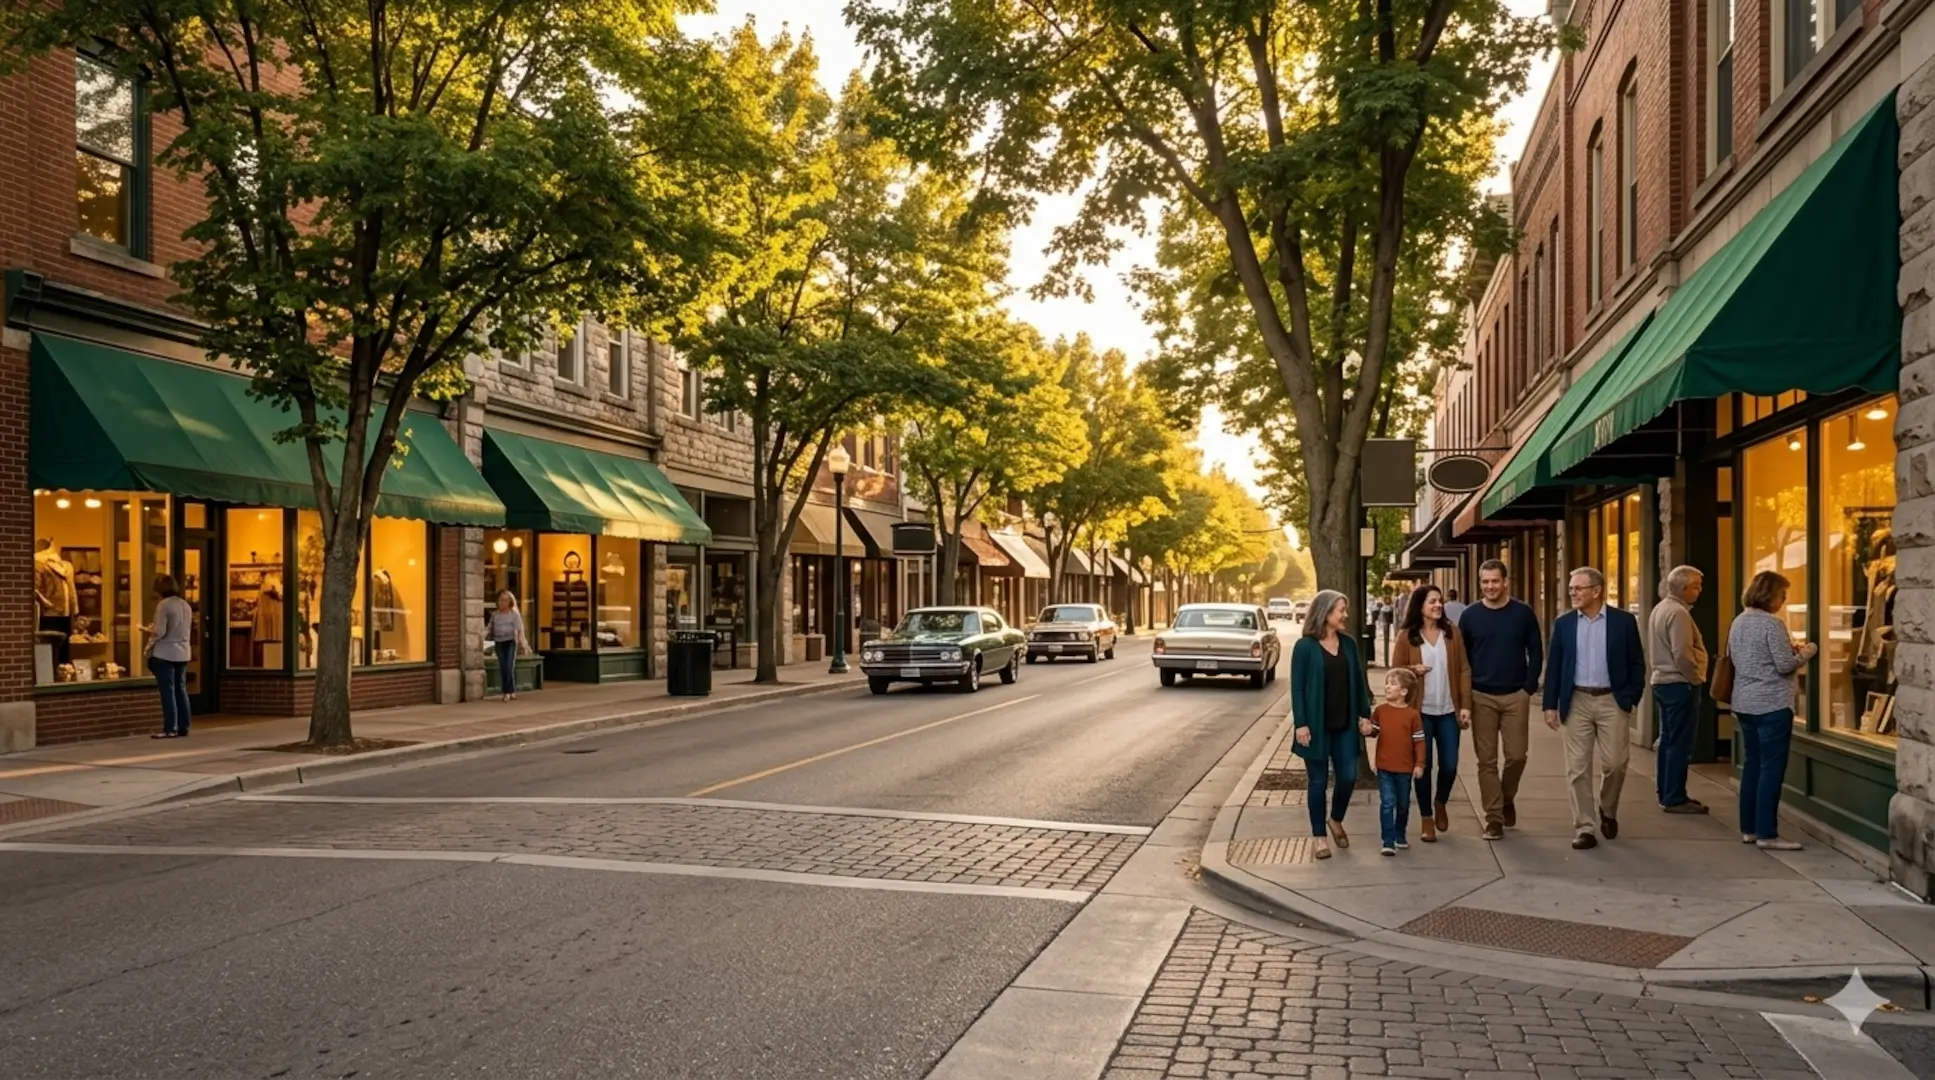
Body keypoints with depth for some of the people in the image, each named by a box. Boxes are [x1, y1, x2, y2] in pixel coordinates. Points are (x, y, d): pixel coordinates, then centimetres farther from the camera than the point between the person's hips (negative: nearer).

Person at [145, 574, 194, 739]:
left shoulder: (163, 605, -14)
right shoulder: (186, 605, 9)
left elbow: (159, 632, -18)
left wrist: (149, 629, 3)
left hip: (165, 654, -7)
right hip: (182, 653, 7)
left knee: (168, 691, -3)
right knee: (181, 690, 10)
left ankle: (170, 729, -2)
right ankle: (183, 727, 12)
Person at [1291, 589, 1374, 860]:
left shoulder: (1348, 643, 6)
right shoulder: (1305, 646, -8)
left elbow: (1358, 681, 11)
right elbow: (1297, 688, -9)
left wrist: (1364, 714, 6)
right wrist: (1300, 724, -14)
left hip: (1345, 724, 4)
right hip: (1317, 725, -4)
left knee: (1348, 777, 4)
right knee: (1319, 781, 4)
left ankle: (1336, 820, 32)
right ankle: (1320, 837, 17)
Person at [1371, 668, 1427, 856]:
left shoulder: (1412, 714, -8)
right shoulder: (1380, 711, -1)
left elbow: (1419, 741, -4)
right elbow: (1374, 730, 11)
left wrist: (1420, 764, -6)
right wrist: (1369, 730, -11)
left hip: (1405, 769, 0)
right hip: (1384, 767, 0)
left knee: (1403, 805, 15)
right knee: (1387, 803, -5)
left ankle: (1399, 837, 33)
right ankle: (1388, 842, -3)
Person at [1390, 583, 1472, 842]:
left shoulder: (1452, 632, 3)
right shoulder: (1406, 636, -3)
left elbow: (1464, 670, 3)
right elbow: (1395, 671, 2)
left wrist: (1465, 705, -3)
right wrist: (1413, 670, -18)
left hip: (1448, 711, 2)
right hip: (1420, 711, -2)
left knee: (1450, 766, 2)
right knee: (1423, 765, 4)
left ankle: (1441, 803, 33)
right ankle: (1426, 818, 18)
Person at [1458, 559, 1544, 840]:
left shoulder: (1523, 613, 1)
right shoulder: (1471, 615, 2)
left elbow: (1536, 652, 5)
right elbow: (1462, 657, 6)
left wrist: (1530, 687, -4)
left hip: (1516, 696, 0)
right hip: (1481, 697, 0)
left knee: (1516, 755, 0)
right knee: (1487, 760, 1)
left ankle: (1507, 799, 28)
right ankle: (1494, 817, 8)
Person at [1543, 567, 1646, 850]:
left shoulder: (1624, 621, -1)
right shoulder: (1563, 623, 3)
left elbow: (1637, 664, 2)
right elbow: (1553, 666, 5)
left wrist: (1632, 699, -4)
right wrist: (1550, 704, 0)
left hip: (1612, 701, -1)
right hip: (1577, 701, 1)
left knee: (1615, 763, -1)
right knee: (1578, 768, 0)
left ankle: (1607, 811, 28)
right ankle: (1585, 828, 7)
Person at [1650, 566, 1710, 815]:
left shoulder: (1660, 609, 13)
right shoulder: (1678, 613, -17)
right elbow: (1682, 654, -23)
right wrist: (1697, 679, -11)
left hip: (1662, 681, 10)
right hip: (1679, 684, -10)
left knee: (1668, 740, 15)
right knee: (1680, 744, -5)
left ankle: (1666, 793, 21)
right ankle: (1675, 799, -2)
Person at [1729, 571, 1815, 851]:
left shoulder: (1738, 622, 11)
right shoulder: (1772, 623, -15)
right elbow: (1785, 666, -16)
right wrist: (1806, 652, 1)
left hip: (1744, 704, 9)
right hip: (1772, 705, -8)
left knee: (1753, 765, 13)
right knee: (1771, 769, -4)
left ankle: (1749, 829, 16)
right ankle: (1767, 834, -3)